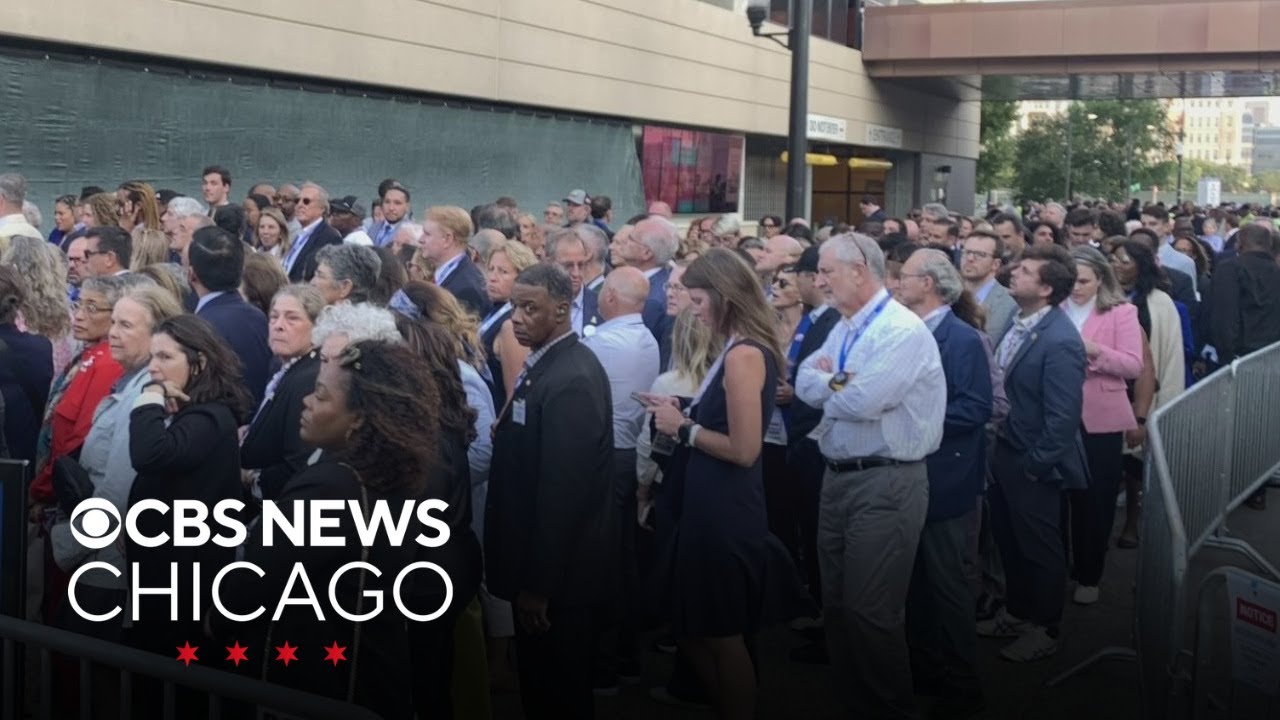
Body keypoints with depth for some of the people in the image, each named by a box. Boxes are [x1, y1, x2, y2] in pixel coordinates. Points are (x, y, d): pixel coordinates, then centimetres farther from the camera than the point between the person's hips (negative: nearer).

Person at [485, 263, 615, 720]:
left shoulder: (570, 380, -24)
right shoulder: (548, 361, 7)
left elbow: (562, 489, -25)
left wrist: (538, 583, -22)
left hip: (557, 567, -9)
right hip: (542, 558, 9)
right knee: (545, 679, 21)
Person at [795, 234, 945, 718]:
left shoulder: (902, 330, -16)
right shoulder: (843, 328, 13)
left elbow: (864, 401, -25)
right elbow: (805, 385, 8)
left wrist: (828, 380, -6)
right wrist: (839, 381, -12)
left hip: (886, 482, -9)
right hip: (838, 476, 9)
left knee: (871, 611, -4)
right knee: (836, 603, 16)